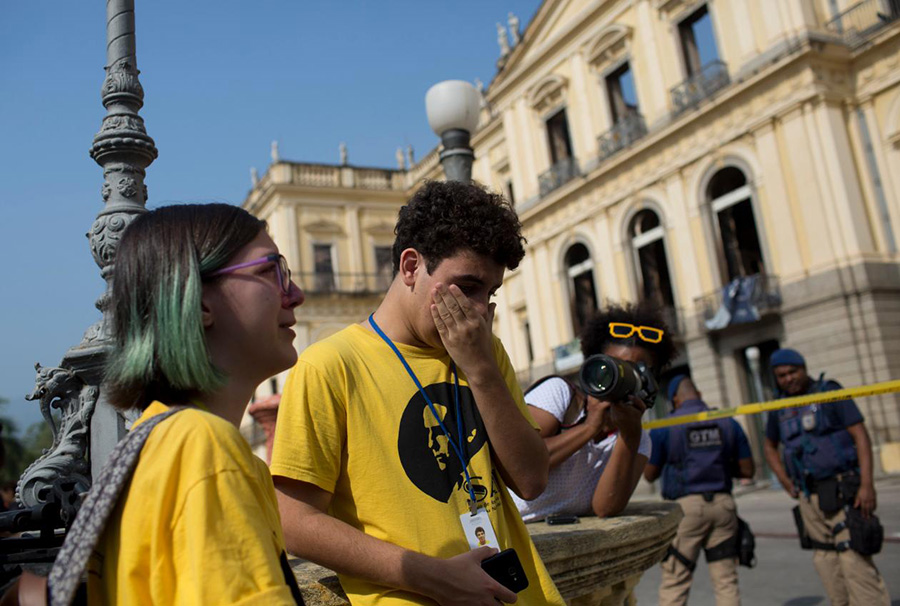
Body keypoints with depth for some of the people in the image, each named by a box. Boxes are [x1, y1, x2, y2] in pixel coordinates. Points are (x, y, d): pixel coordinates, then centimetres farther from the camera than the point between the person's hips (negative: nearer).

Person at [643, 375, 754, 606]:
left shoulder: (664, 427, -3)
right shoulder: (728, 423, 6)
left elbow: (650, 474, 3)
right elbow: (747, 470, 8)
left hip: (685, 507, -3)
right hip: (722, 504, 3)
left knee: (674, 583, 2)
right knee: (726, 581, 10)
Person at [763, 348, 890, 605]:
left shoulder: (829, 392, -5)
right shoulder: (780, 408, 10)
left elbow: (860, 434, -10)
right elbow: (770, 446, 24)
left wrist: (867, 483, -19)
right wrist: (786, 483, 12)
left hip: (842, 491, -6)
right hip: (809, 495, 6)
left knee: (854, 558, -12)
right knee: (826, 561, 9)